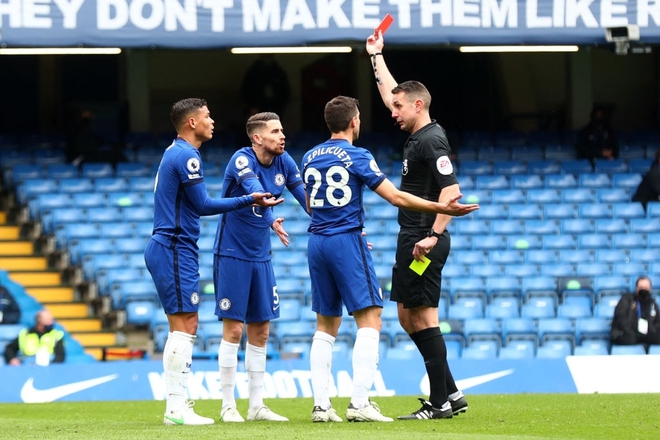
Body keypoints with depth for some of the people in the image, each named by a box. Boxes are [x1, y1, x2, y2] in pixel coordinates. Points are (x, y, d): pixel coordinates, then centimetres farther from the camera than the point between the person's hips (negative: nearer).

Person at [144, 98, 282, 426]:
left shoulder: (175, 153, 17)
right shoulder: (186, 156, -13)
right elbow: (203, 205, -14)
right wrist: (249, 200, -9)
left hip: (169, 248, 10)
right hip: (176, 250, -10)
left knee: (183, 329, 11)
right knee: (184, 327, -11)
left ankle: (175, 405, 10)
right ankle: (176, 408, -13)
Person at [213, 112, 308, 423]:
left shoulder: (283, 162, 1)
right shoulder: (241, 160, -18)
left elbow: (306, 197, 5)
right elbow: (255, 191, -35)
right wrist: (272, 221, -52)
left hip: (260, 257, 6)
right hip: (232, 254, -6)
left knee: (260, 331, 8)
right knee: (234, 329, -6)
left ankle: (257, 405, 14)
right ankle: (228, 405, 2)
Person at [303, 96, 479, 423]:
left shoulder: (309, 158, 11)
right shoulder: (356, 157, -8)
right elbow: (395, 197, -12)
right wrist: (442, 208, -7)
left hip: (317, 243, 7)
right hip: (347, 241, -7)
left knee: (326, 325, 11)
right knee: (369, 320, -5)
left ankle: (320, 405, 3)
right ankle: (359, 403, -16)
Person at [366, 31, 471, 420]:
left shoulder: (431, 140, -14)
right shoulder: (417, 136, 14)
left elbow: (451, 190, -23)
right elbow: (391, 94, 30)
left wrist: (434, 236, -28)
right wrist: (376, 56, 36)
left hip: (423, 244, -10)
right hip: (411, 241, 10)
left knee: (423, 317, -8)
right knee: (408, 318, 12)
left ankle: (440, 403, -5)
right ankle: (451, 393, 14)